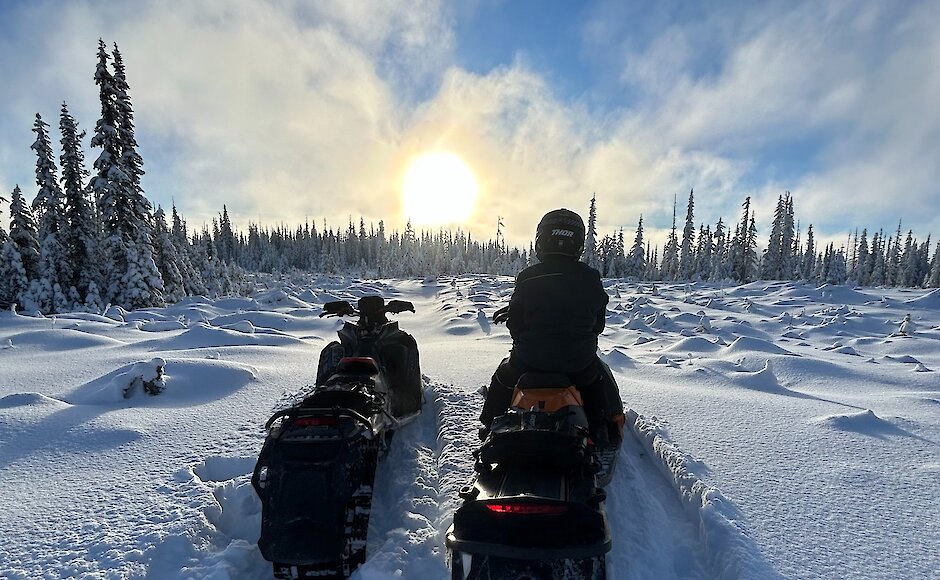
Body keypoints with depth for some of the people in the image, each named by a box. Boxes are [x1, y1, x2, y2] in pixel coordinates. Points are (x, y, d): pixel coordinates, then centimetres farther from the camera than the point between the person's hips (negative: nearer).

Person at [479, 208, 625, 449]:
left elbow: (515, 323, -3)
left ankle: (490, 429, 39)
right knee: (601, 376, 34)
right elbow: (598, 323, 4)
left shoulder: (527, 278, -11)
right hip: (580, 363, 1)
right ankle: (609, 431, 39)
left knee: (503, 375, 30)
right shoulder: (591, 278, -6)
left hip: (530, 360, -1)